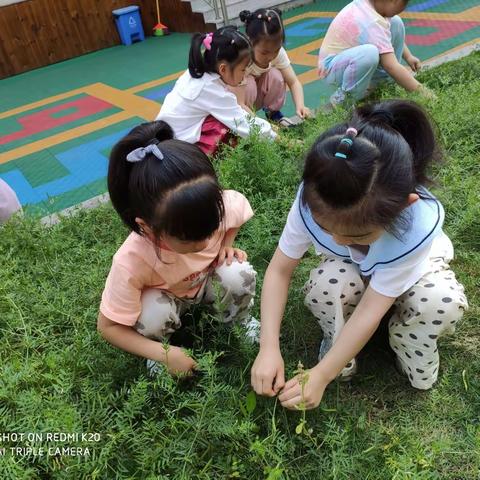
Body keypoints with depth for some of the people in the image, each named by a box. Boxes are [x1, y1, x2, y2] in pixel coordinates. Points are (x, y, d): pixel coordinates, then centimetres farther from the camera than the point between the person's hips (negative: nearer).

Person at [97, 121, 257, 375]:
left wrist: (226, 246, -17)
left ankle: (239, 323, 5)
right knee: (153, 317, -35)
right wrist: (164, 354, -28)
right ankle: (157, 349, 3)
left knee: (239, 275, -29)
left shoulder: (220, 205, -33)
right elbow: (108, 326, -25)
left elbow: (239, 206, -5)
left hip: (209, 281, 3)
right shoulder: (131, 262, -39)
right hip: (162, 295, -2)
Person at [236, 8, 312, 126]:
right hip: (233, 97, -4)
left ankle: (273, 113, 1)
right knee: (249, 83, -34)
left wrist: (300, 106, -36)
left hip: (257, 95, 4)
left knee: (275, 75, -24)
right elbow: (239, 104, -37)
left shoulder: (277, 52, -20)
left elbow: (293, 82, -18)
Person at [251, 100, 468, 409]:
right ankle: (339, 346, -1)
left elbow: (369, 312, -36)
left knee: (444, 302, -33)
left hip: (413, 267, -1)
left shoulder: (417, 227, -41)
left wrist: (320, 377, -35)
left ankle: (406, 340, 1)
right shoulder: (313, 201, -36)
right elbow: (280, 270, -24)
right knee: (324, 285, -34)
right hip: (351, 269, 1)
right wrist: (269, 348, -32)